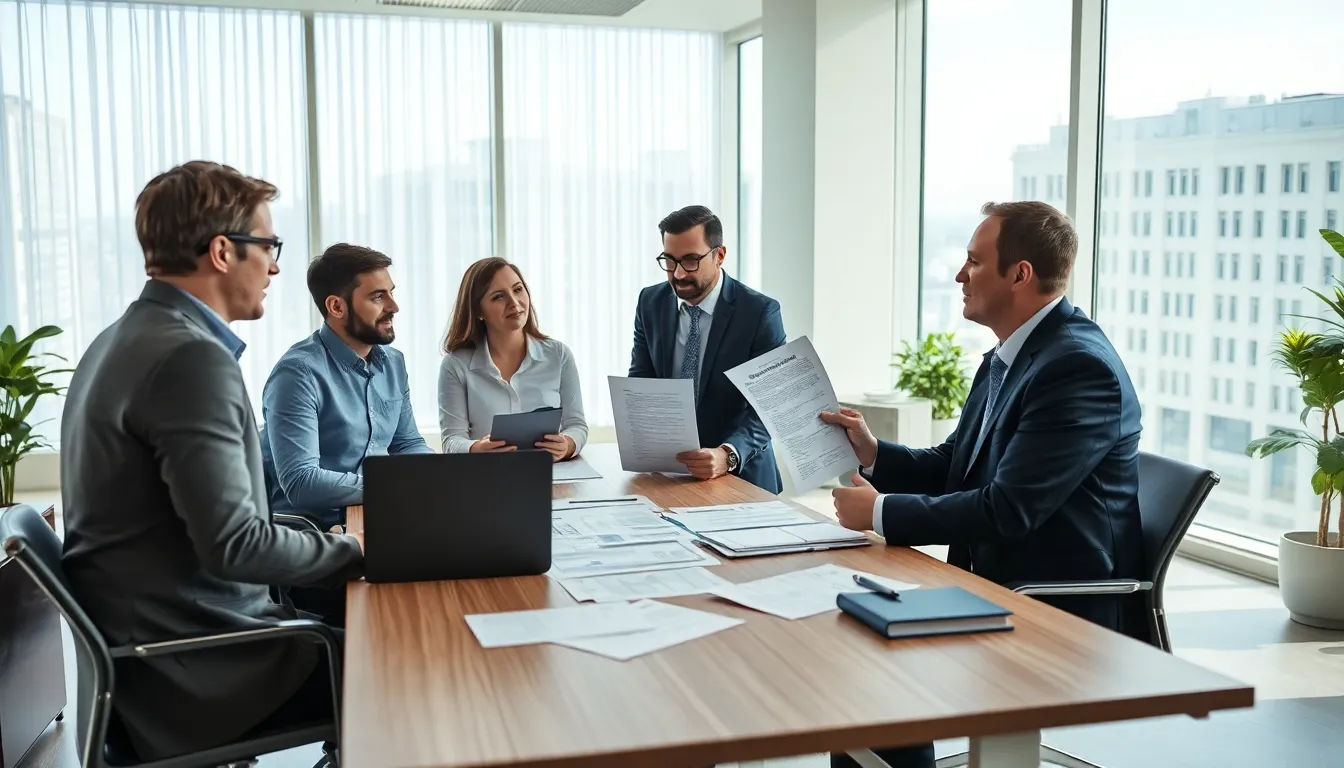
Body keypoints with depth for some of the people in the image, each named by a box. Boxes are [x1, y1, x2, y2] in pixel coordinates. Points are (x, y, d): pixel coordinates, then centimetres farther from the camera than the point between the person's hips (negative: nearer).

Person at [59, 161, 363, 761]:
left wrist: (328, 541, 11)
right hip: (194, 665, -9)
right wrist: (360, 552, -11)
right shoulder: (192, 357, -21)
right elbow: (232, 544, -25)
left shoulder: (124, 338, 10)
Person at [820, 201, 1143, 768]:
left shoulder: (1080, 366, -20)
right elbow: (954, 467, 17)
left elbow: (1007, 510, -25)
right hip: (995, 584, 9)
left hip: (1059, 611, -8)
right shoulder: (1006, 358, 9)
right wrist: (872, 453, 1)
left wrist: (882, 512, -16)